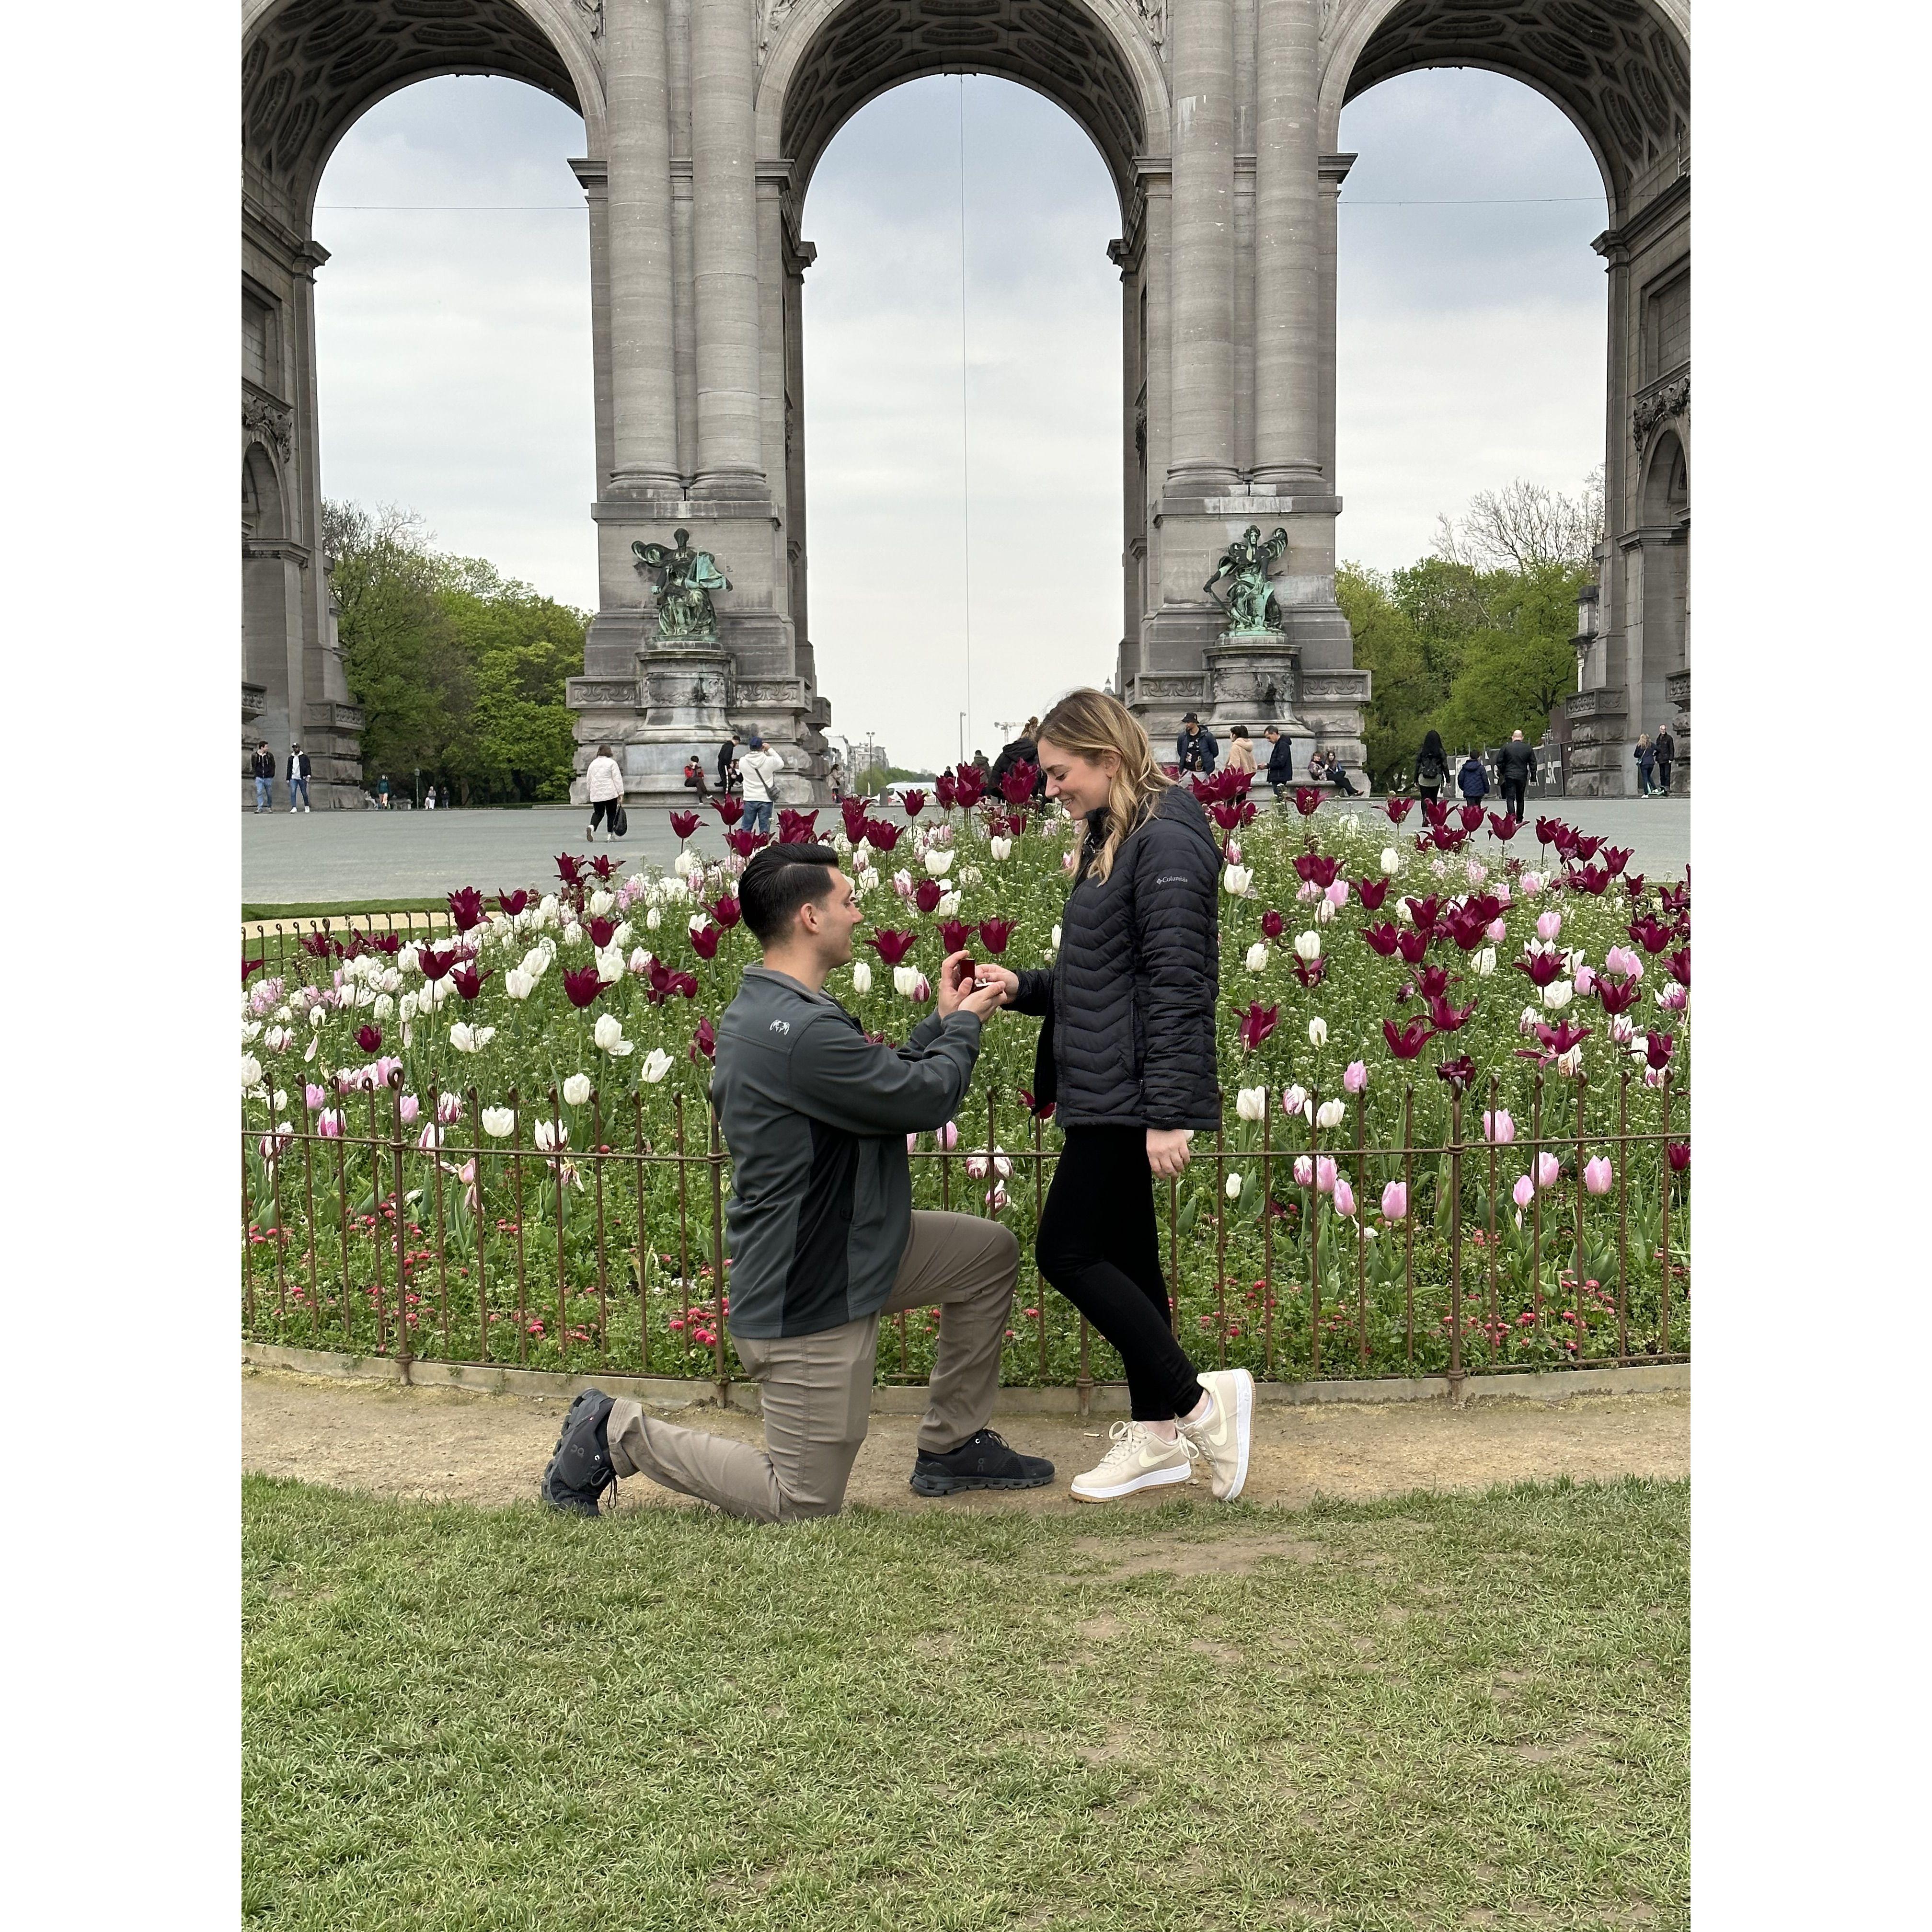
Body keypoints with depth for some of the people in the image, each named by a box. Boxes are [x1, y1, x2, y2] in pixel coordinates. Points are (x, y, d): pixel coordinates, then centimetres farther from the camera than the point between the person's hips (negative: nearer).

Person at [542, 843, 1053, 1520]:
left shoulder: (763, 1007, 6)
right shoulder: (802, 1032, -29)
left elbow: (883, 1079, 14)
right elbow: (926, 1099, -20)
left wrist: (943, 1021, 11)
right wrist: (963, 1025, -3)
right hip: (806, 1298, -11)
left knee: (991, 1251, 13)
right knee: (804, 1504, 1)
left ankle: (950, 1448, 23)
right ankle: (619, 1434, 9)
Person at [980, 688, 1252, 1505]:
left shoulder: (1166, 842, -15)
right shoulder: (1113, 840, 15)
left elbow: (1176, 986, -20)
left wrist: (1167, 1115, -23)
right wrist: (1024, 986, 5)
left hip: (1129, 1097, -10)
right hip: (1103, 1093, 10)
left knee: (1067, 1252, -6)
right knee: (1122, 1256, 13)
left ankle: (1197, 1402, 1)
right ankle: (1158, 1435, 22)